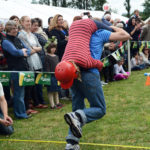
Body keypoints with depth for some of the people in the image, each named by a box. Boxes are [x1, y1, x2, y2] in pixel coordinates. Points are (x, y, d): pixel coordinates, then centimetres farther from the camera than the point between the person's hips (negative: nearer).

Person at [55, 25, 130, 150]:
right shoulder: (101, 34, 13)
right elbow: (126, 36, 13)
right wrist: (112, 27, 26)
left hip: (75, 73, 6)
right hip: (89, 73, -6)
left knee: (78, 109, 13)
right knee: (100, 109, 3)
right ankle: (78, 117, -26)